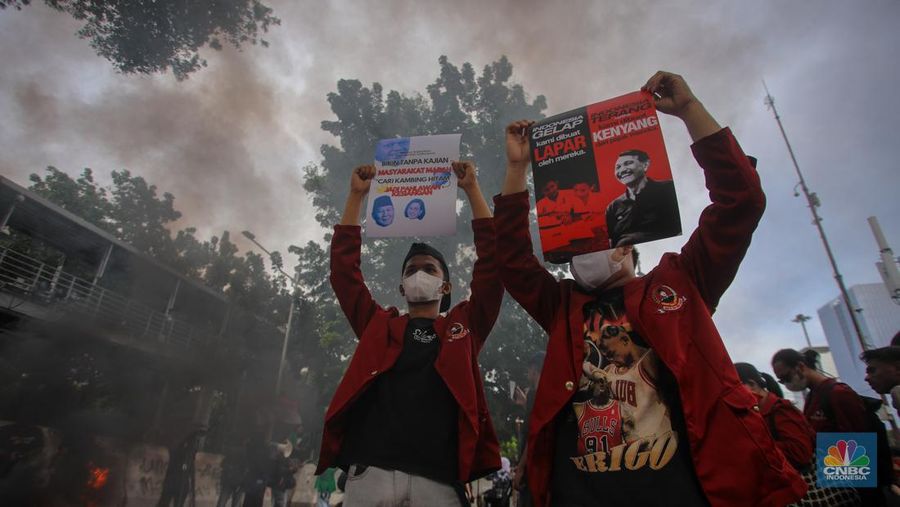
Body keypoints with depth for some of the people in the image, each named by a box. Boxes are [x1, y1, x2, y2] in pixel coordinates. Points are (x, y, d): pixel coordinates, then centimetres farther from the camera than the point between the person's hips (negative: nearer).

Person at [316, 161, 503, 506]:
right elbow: (343, 267, 16)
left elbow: (491, 264, 9)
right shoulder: (378, 325, 18)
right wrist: (356, 195, 16)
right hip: (371, 471, 1)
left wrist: (472, 190, 10)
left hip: (437, 478, -1)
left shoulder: (464, 325, 15)